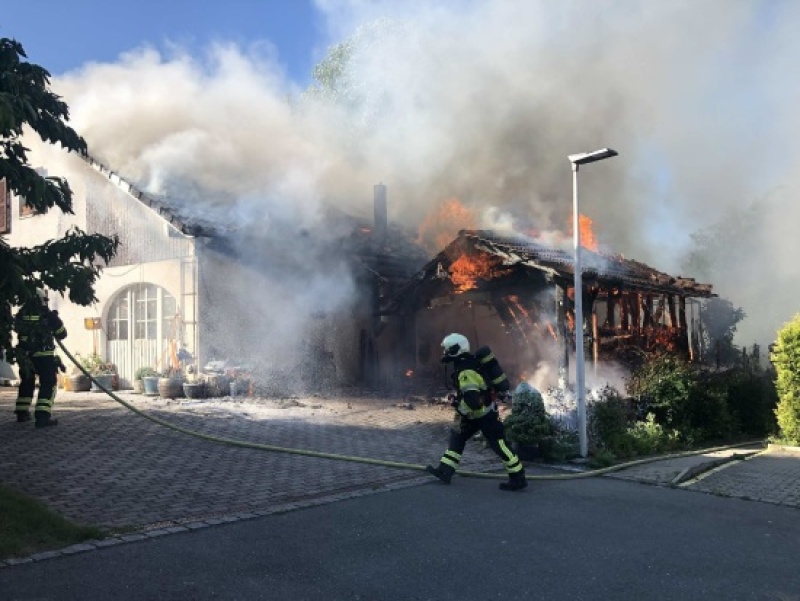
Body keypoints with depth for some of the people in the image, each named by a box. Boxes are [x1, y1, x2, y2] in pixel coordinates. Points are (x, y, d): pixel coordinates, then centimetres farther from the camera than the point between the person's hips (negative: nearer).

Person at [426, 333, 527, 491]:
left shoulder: (466, 371, -26)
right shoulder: (468, 363, 6)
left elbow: (472, 399, -33)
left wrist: (461, 410, -16)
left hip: (485, 414, -10)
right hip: (476, 414, 10)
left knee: (500, 445, -3)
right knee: (457, 437, 11)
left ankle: (518, 478, 5)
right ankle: (445, 471, 13)